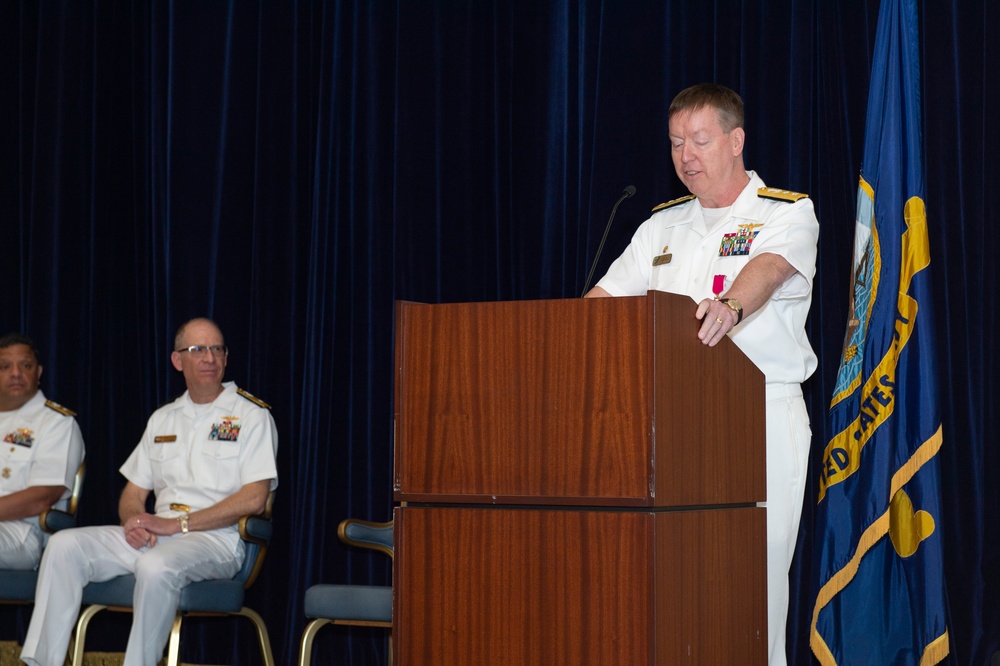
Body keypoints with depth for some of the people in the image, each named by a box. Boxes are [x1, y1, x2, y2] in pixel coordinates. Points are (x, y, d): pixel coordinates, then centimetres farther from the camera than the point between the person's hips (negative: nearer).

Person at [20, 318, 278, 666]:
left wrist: (176, 524, -14)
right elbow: (133, 492, 21)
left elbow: (254, 498, -10)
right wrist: (135, 520, -6)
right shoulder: (163, 419, 21)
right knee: (64, 545, -15)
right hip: (154, 536, 6)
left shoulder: (251, 415, 1)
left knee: (156, 565, -38)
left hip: (216, 539, -6)